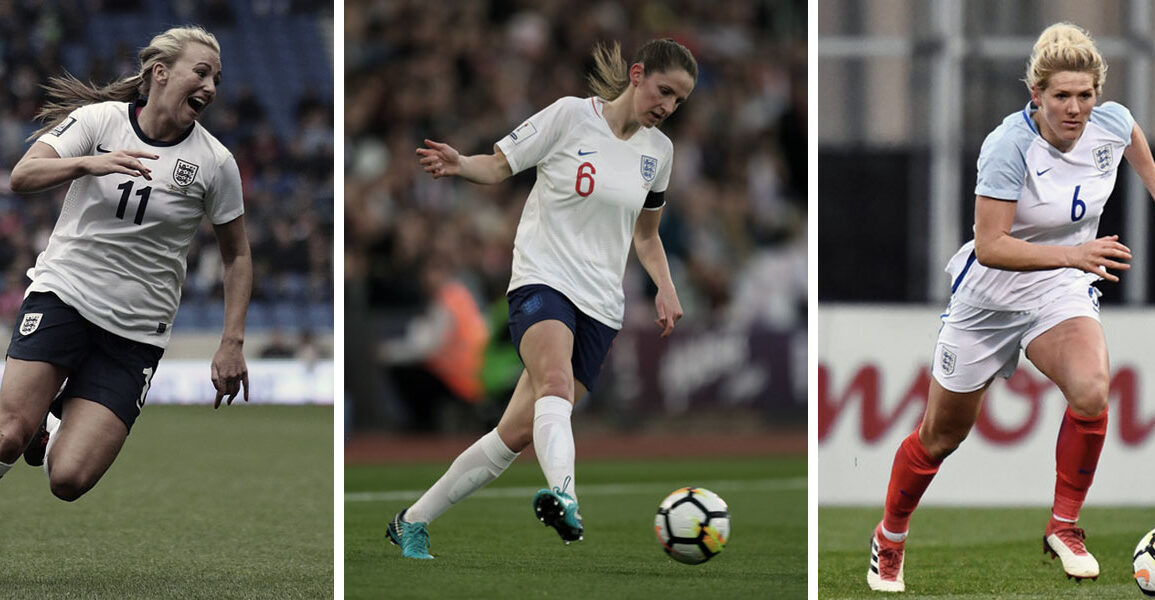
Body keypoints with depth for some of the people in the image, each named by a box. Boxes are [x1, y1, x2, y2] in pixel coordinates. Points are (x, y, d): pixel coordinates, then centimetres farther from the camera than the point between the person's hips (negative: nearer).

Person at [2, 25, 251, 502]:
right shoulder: (99, 119, -3)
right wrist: (89, 164, -33)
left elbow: (237, 256, 10)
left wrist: (232, 343, 2)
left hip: (135, 333, 1)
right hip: (63, 294, -1)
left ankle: (54, 423, 22)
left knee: (69, 480, -12)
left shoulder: (214, 163, -1)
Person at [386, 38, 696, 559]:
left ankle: (413, 523, 13)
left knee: (519, 432, 0)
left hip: (601, 306, 5)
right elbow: (499, 165, 0)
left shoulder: (658, 149, 13)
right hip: (542, 278, -5)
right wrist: (458, 164, -21)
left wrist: (665, 287, 10)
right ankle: (563, 494, -62)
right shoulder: (571, 115, -3)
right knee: (555, 381, -35)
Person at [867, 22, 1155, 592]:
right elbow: (990, 245, -29)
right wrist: (1072, 254, -36)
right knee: (941, 435, 11)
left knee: (1091, 392, -29)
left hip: (1063, 294, 3)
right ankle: (888, 539, 39)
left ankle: (1063, 525, -8)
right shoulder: (1009, 144, -27)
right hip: (989, 296, -3)